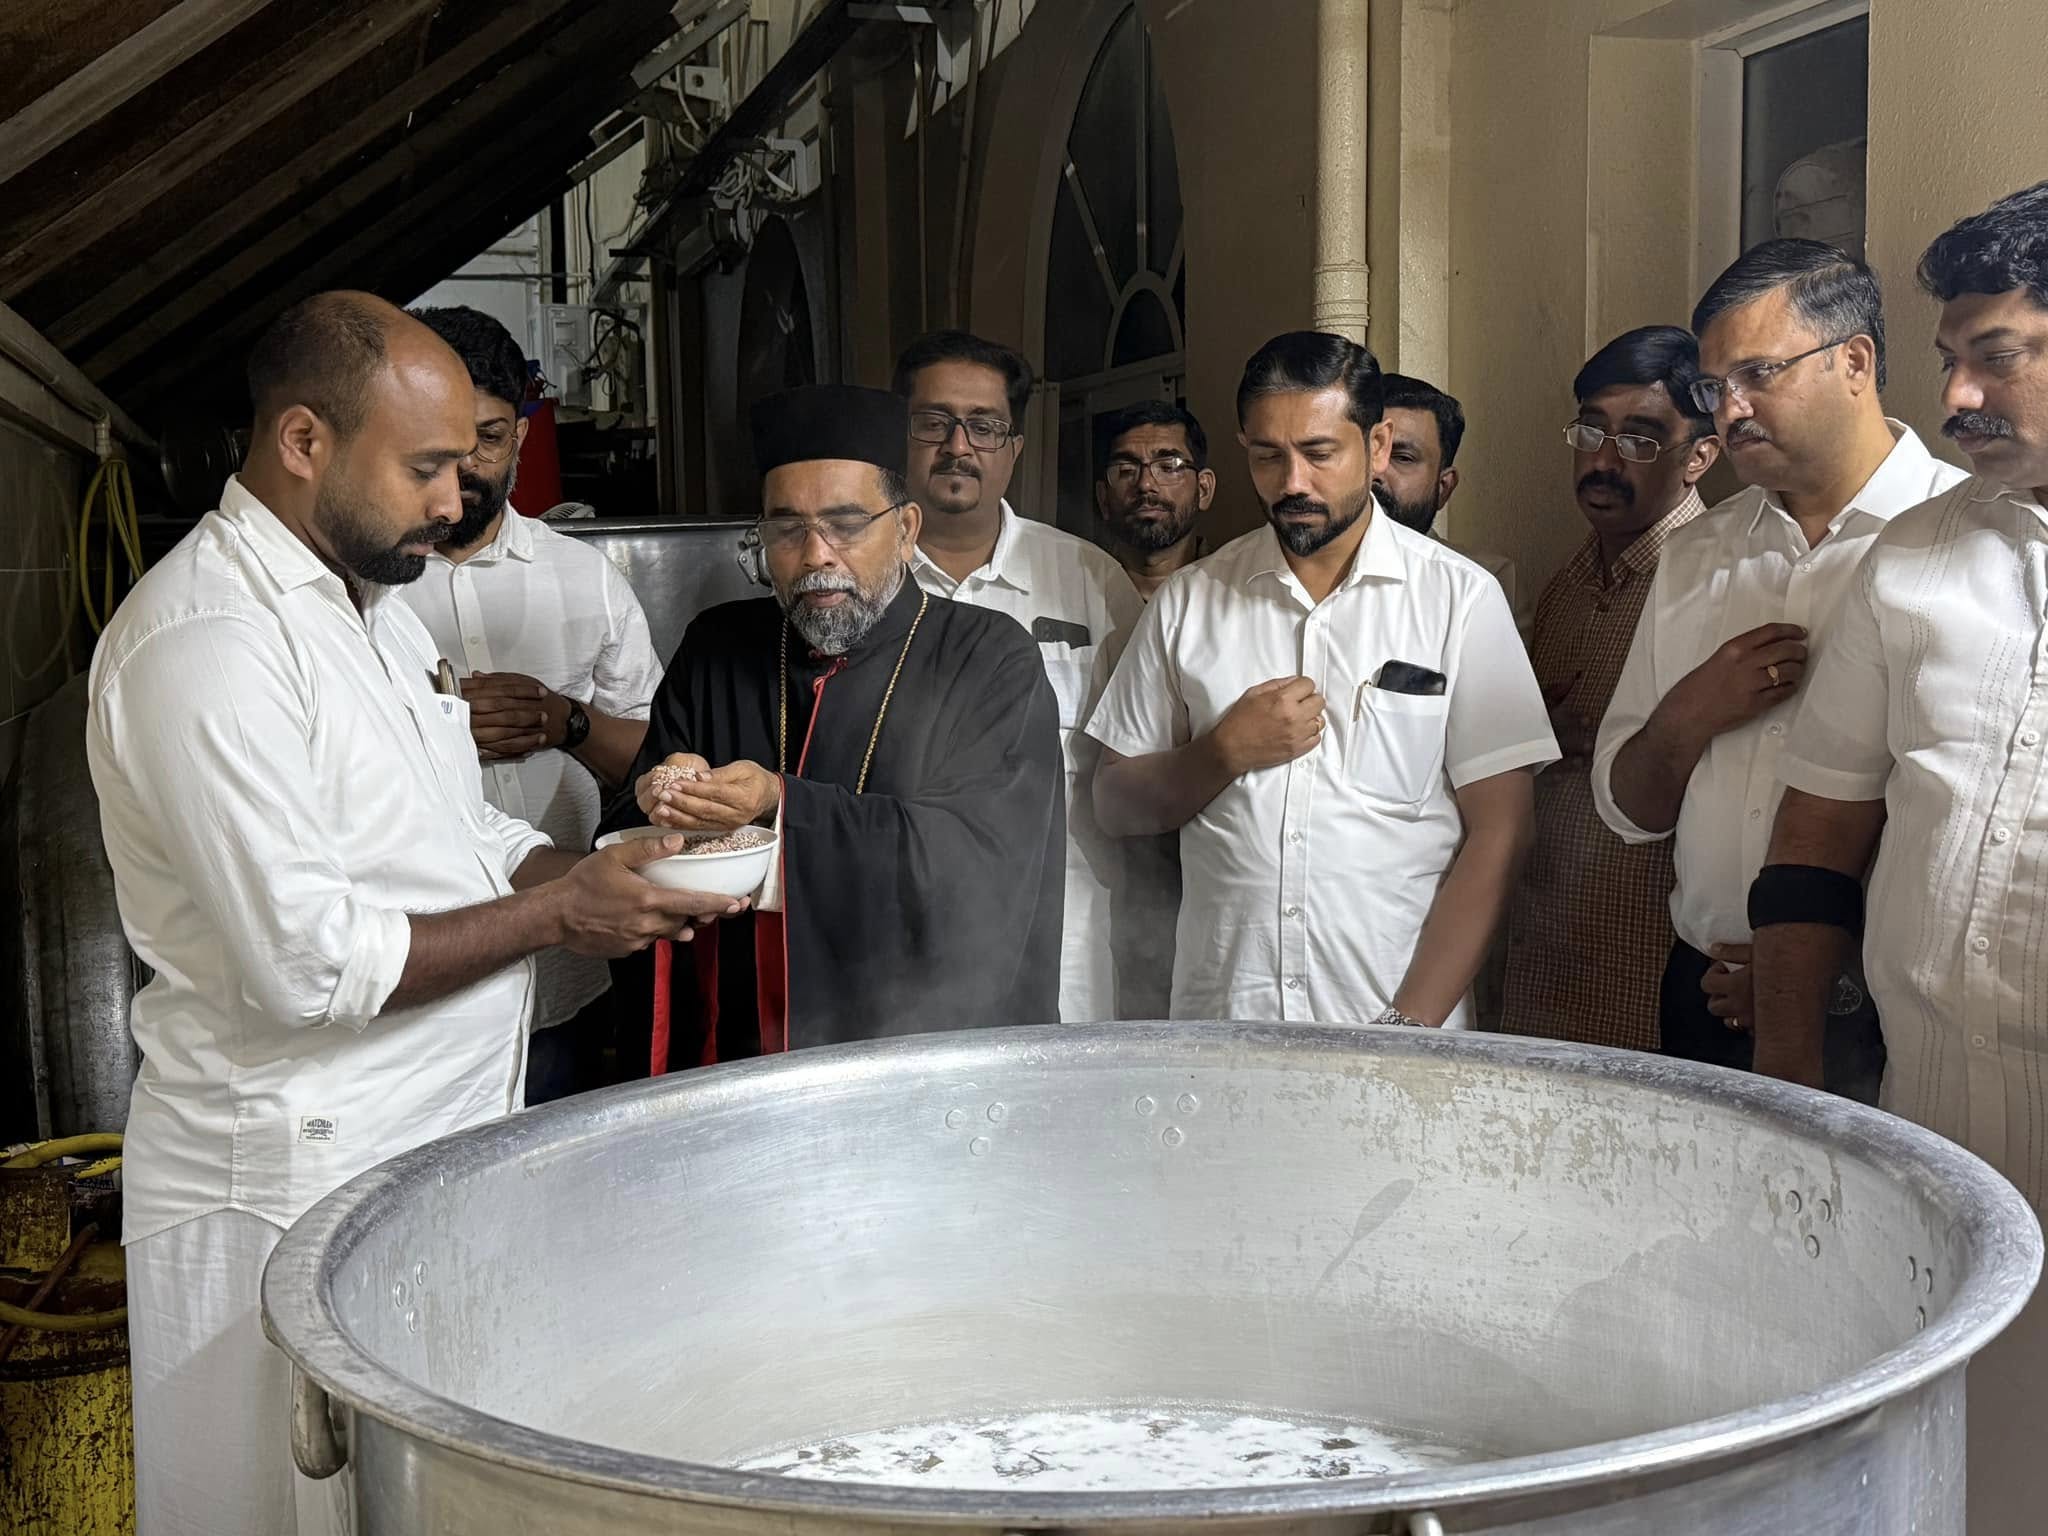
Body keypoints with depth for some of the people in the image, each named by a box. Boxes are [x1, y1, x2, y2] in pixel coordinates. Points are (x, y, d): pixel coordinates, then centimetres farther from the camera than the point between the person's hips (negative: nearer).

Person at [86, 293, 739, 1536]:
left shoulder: (372, 603, 12)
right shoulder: (208, 640, -20)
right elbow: (305, 962, -24)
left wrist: (591, 872, 0)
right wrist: (556, 913, -16)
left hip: (435, 1149, 9)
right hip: (295, 1187, -9)